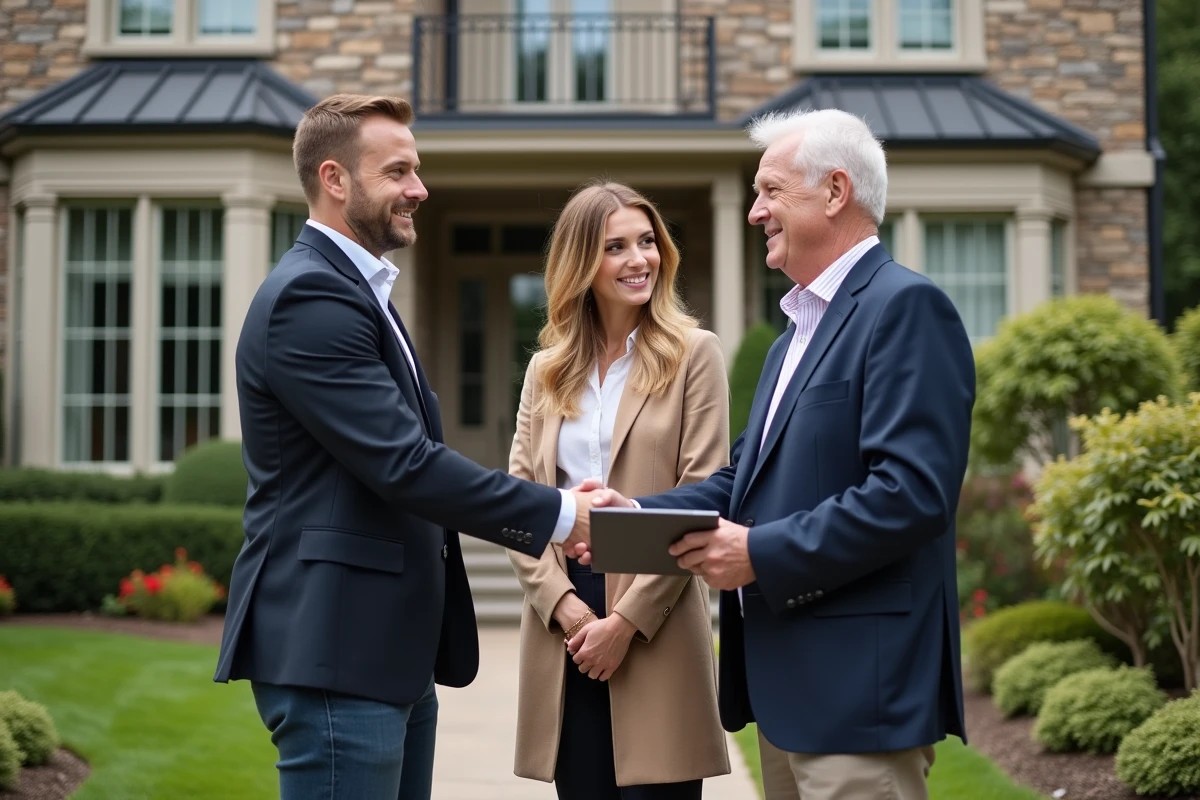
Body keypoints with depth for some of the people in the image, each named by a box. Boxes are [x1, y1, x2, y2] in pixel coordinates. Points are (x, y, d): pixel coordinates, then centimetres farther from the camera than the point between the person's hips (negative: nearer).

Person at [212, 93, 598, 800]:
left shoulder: (356, 290, 18)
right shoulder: (309, 297, -15)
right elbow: (403, 462, -22)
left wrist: (548, 517, 8)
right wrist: (560, 515, -16)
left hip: (393, 651, 10)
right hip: (333, 654, -10)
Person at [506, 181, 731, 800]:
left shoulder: (693, 355, 2)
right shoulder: (546, 370, 14)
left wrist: (628, 618, -10)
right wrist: (563, 604, -7)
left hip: (657, 627, -3)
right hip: (561, 618, 3)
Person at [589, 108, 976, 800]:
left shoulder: (905, 307, -12)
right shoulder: (799, 330, 20)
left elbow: (911, 493, -22)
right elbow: (748, 477, 18)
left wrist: (761, 553, -19)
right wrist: (637, 513, 3)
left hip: (857, 687, -10)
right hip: (785, 689, 10)